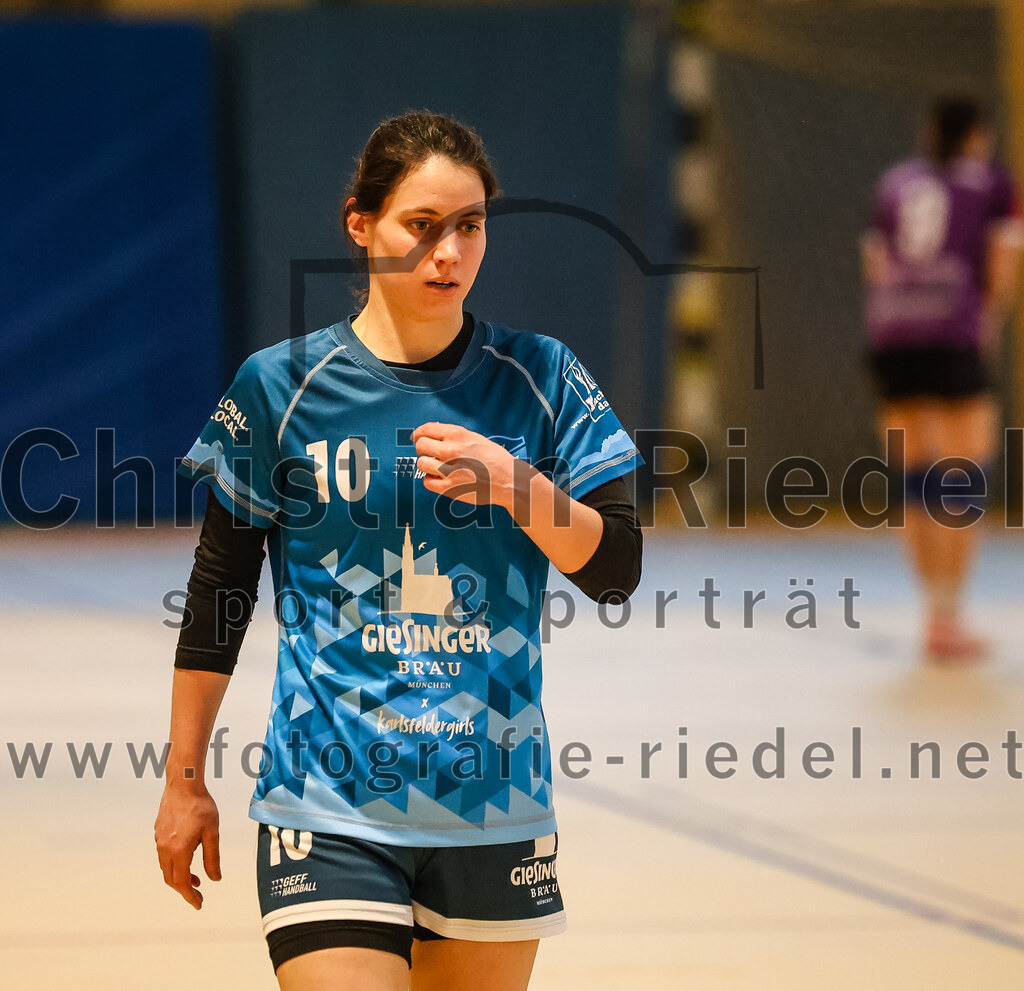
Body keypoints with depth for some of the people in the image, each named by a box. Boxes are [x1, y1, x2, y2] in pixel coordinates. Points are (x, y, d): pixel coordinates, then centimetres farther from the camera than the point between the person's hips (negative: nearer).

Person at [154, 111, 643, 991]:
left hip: (495, 809, 2)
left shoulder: (538, 378, 4)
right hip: (330, 810, -2)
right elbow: (218, 594, 6)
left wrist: (516, 485, -17)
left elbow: (617, 570, 1)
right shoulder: (281, 386, -1)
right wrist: (184, 779, 7)